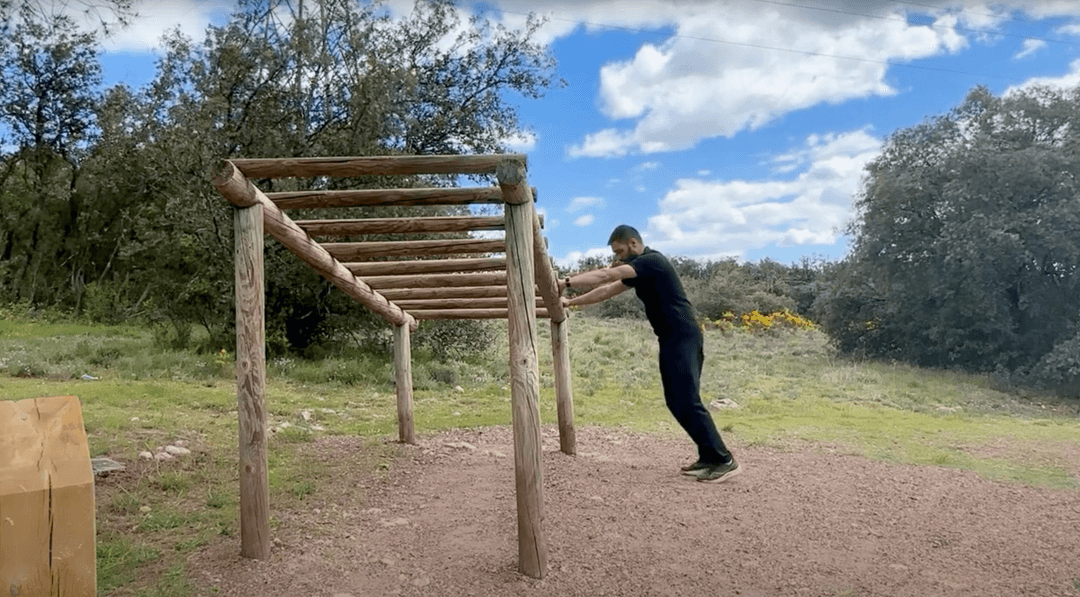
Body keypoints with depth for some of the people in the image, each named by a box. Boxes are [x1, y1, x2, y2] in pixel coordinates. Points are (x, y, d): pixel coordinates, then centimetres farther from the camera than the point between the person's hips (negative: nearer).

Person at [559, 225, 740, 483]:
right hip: (671, 340, 10)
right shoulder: (638, 271, 18)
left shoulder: (652, 261, -12)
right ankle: (709, 457, 15)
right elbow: (607, 290, 22)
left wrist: (566, 282, -20)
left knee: (688, 402, -12)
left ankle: (724, 461, -7)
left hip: (683, 338, -10)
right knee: (676, 402, 9)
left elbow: (607, 275, -20)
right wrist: (570, 302, 17)